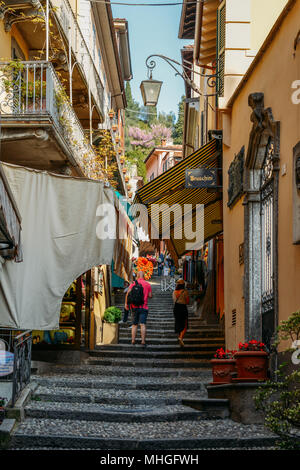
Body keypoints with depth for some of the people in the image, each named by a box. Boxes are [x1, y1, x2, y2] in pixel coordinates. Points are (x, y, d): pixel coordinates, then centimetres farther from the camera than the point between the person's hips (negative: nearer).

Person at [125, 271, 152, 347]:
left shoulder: (133, 284, 3)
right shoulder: (148, 284, 3)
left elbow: (128, 293, -7)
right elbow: (150, 296, 2)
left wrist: (126, 303, 0)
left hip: (135, 306, 1)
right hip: (144, 307, -1)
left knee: (134, 324, 12)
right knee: (142, 324, -8)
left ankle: (133, 341, 9)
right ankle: (143, 342, -17)